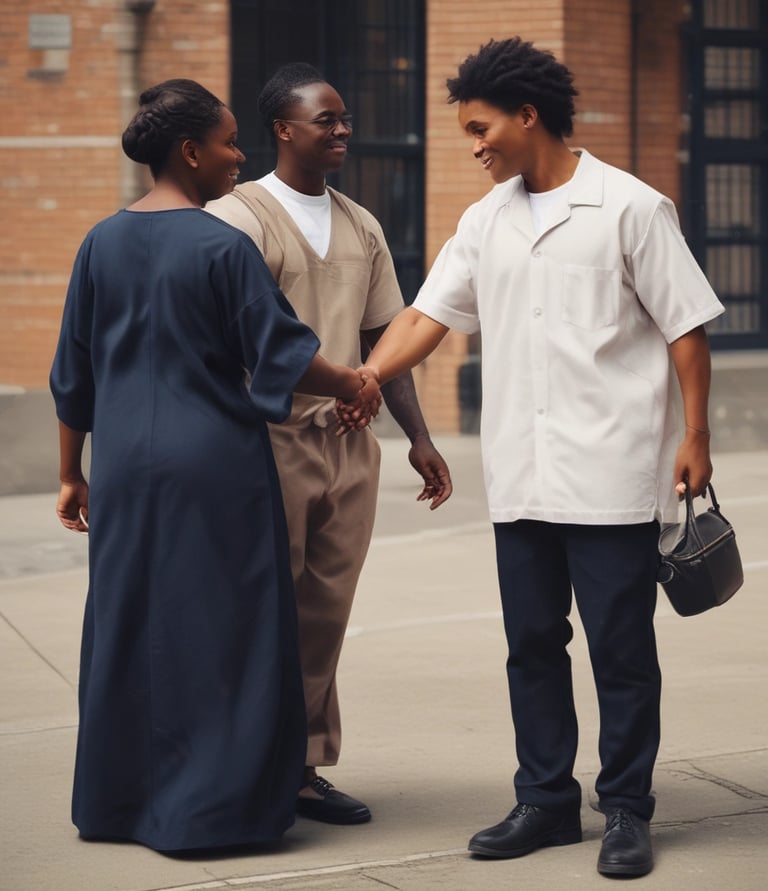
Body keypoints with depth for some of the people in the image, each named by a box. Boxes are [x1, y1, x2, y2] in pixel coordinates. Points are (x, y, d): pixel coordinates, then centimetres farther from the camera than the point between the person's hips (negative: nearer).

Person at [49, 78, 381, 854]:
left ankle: (117, 801, 22)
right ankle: (208, 807, 7)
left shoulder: (102, 243, 4)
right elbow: (281, 355, -9)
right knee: (220, 630, 4)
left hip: (125, 468, 6)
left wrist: (72, 474, 16)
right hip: (214, 468, -5)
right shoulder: (223, 248, -12)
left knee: (125, 626, 14)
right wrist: (354, 385, 8)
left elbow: (73, 376, 9)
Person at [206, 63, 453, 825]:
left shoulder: (360, 226, 14)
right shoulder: (239, 218, -6)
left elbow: (382, 338, 18)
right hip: (274, 440, -6)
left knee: (325, 615, 7)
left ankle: (303, 768, 15)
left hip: (349, 445, 6)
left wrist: (419, 438, 15)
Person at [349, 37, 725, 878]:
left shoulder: (630, 208, -4)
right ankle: (546, 800, 21)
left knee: (620, 646, 0)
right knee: (532, 643, 11)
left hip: (612, 473, -5)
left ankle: (626, 811, 10)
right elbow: (429, 313, 8)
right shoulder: (486, 221, 11)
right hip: (522, 476, 6)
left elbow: (686, 327, -4)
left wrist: (694, 438, -9)